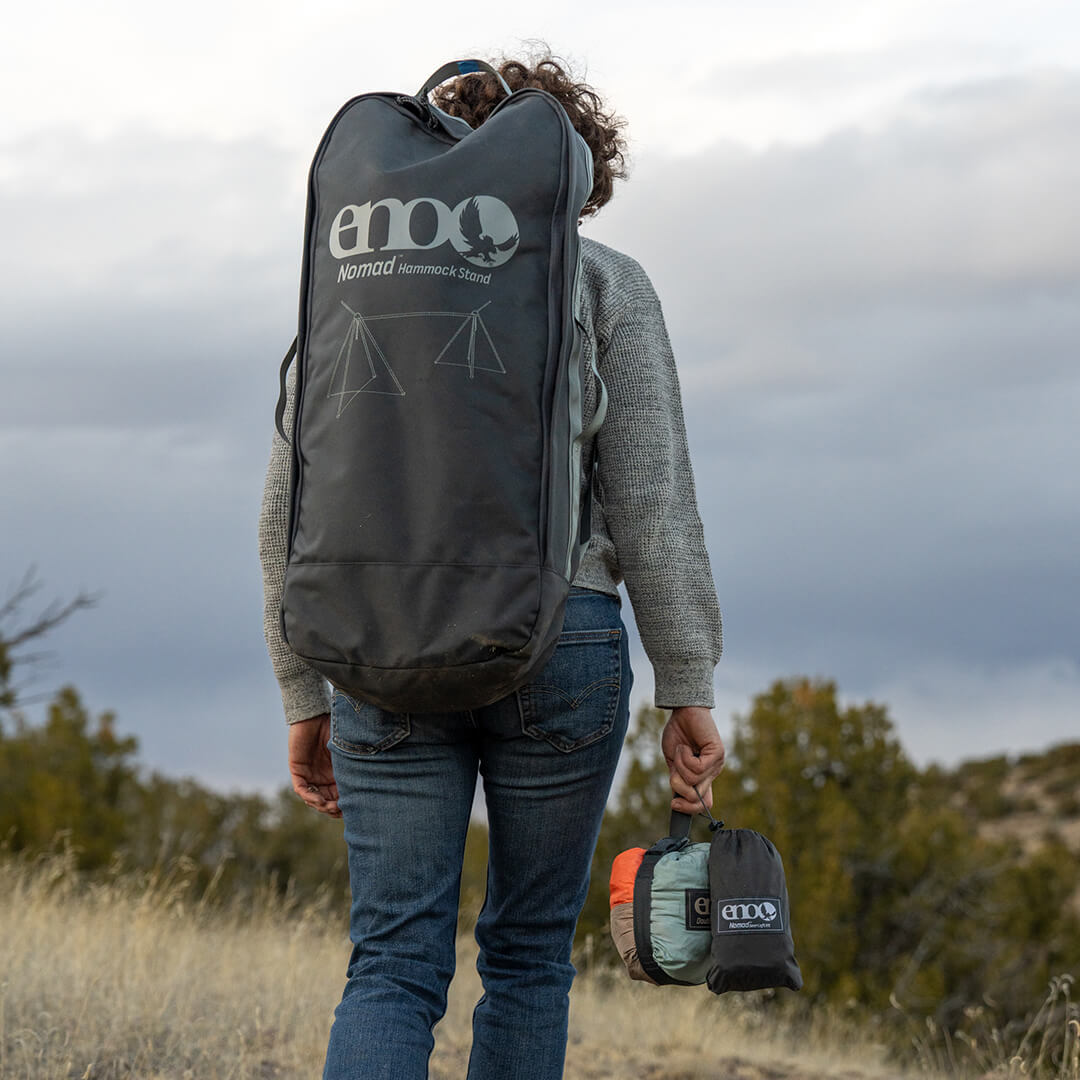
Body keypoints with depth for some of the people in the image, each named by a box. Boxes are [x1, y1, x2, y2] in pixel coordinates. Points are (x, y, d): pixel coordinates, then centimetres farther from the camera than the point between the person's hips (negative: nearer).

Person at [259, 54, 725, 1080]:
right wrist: (689, 692, -1)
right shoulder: (604, 284, 3)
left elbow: (291, 513, 7)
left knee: (394, 963, 1)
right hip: (560, 647, -1)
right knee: (528, 950, 12)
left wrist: (305, 699, 13)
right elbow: (651, 501, -4)